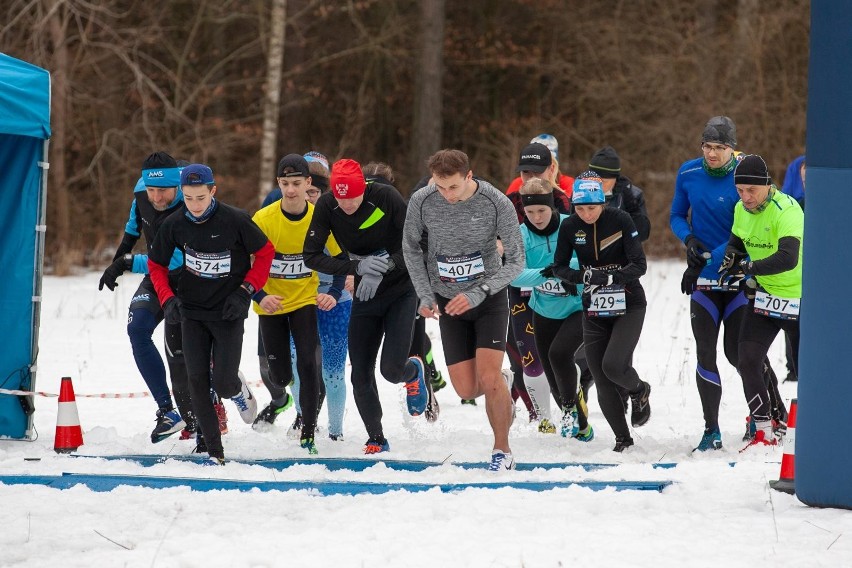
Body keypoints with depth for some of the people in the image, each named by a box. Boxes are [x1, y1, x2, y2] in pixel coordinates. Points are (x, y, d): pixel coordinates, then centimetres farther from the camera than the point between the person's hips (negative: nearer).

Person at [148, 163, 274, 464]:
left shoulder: (235, 220, -16)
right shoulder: (175, 224, -7)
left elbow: (265, 252, -3)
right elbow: (156, 265, 6)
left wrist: (245, 291, -11)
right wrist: (168, 299, -9)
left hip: (228, 312, -3)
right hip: (192, 312, 3)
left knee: (223, 385, -8)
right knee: (197, 381, -5)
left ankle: (237, 388, 30)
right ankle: (214, 451, 2)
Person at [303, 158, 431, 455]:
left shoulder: (386, 197, -22)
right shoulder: (326, 207, -14)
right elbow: (311, 256, -12)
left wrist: (385, 267, -30)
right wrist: (356, 267, -25)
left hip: (401, 292, -3)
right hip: (365, 297, 3)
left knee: (391, 369, -14)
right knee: (361, 375, -1)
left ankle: (414, 372, 23)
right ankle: (376, 439, 16)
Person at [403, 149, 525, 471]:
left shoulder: (497, 203, -19)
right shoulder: (421, 202, -14)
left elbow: (516, 260, -13)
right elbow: (411, 247, 4)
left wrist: (478, 293, -24)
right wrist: (425, 295, -5)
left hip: (489, 298, -2)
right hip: (448, 300, 2)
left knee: (488, 376, -17)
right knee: (467, 389, -1)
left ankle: (502, 450, 1)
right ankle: (502, 389, 34)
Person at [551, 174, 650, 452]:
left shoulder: (620, 220, -14)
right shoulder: (569, 226, -4)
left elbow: (639, 266, -15)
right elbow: (559, 267, 0)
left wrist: (609, 277, -31)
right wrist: (583, 276, -20)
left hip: (628, 305, -4)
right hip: (594, 308, 4)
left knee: (613, 365, -20)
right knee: (602, 381, -1)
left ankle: (640, 392, 14)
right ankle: (622, 439, 13)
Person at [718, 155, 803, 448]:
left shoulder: (786, 210, -24)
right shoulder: (741, 210, 0)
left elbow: (788, 258, -37)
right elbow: (737, 243, 18)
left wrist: (749, 267, -44)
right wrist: (731, 258, -4)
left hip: (799, 297, -6)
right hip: (764, 293, 6)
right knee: (747, 360, -9)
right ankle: (764, 431, -3)